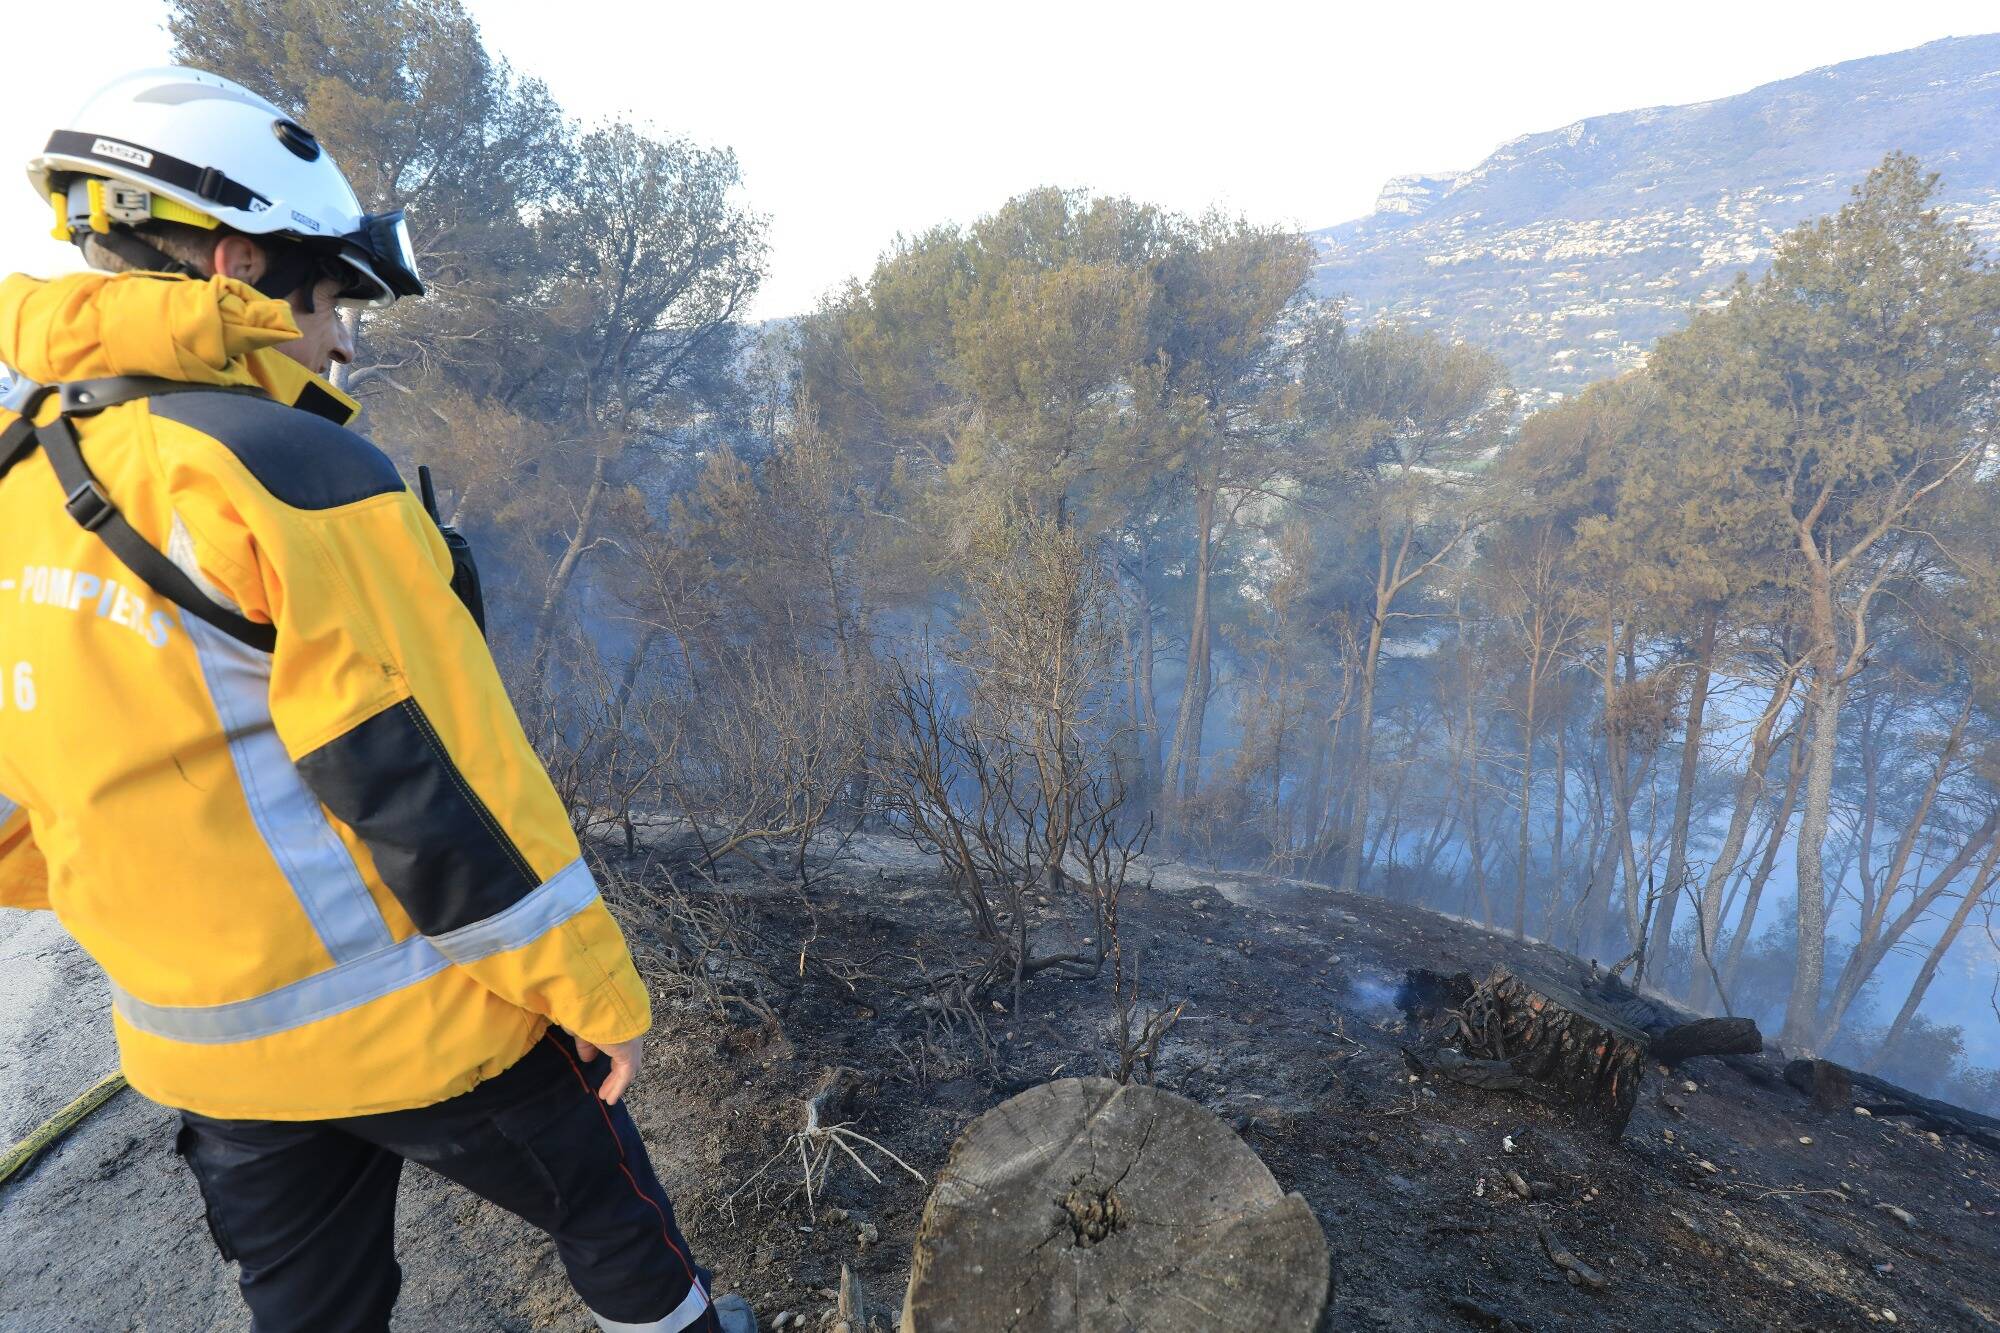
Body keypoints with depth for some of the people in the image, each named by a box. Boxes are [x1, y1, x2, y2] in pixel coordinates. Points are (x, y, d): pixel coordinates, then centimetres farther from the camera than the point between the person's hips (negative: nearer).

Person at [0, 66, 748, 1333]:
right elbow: (435, 777, -23)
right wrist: (593, 986, -14)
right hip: (418, 1021, -7)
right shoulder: (291, 469, -21)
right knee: (607, 1204, 21)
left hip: (202, 1046, 7)